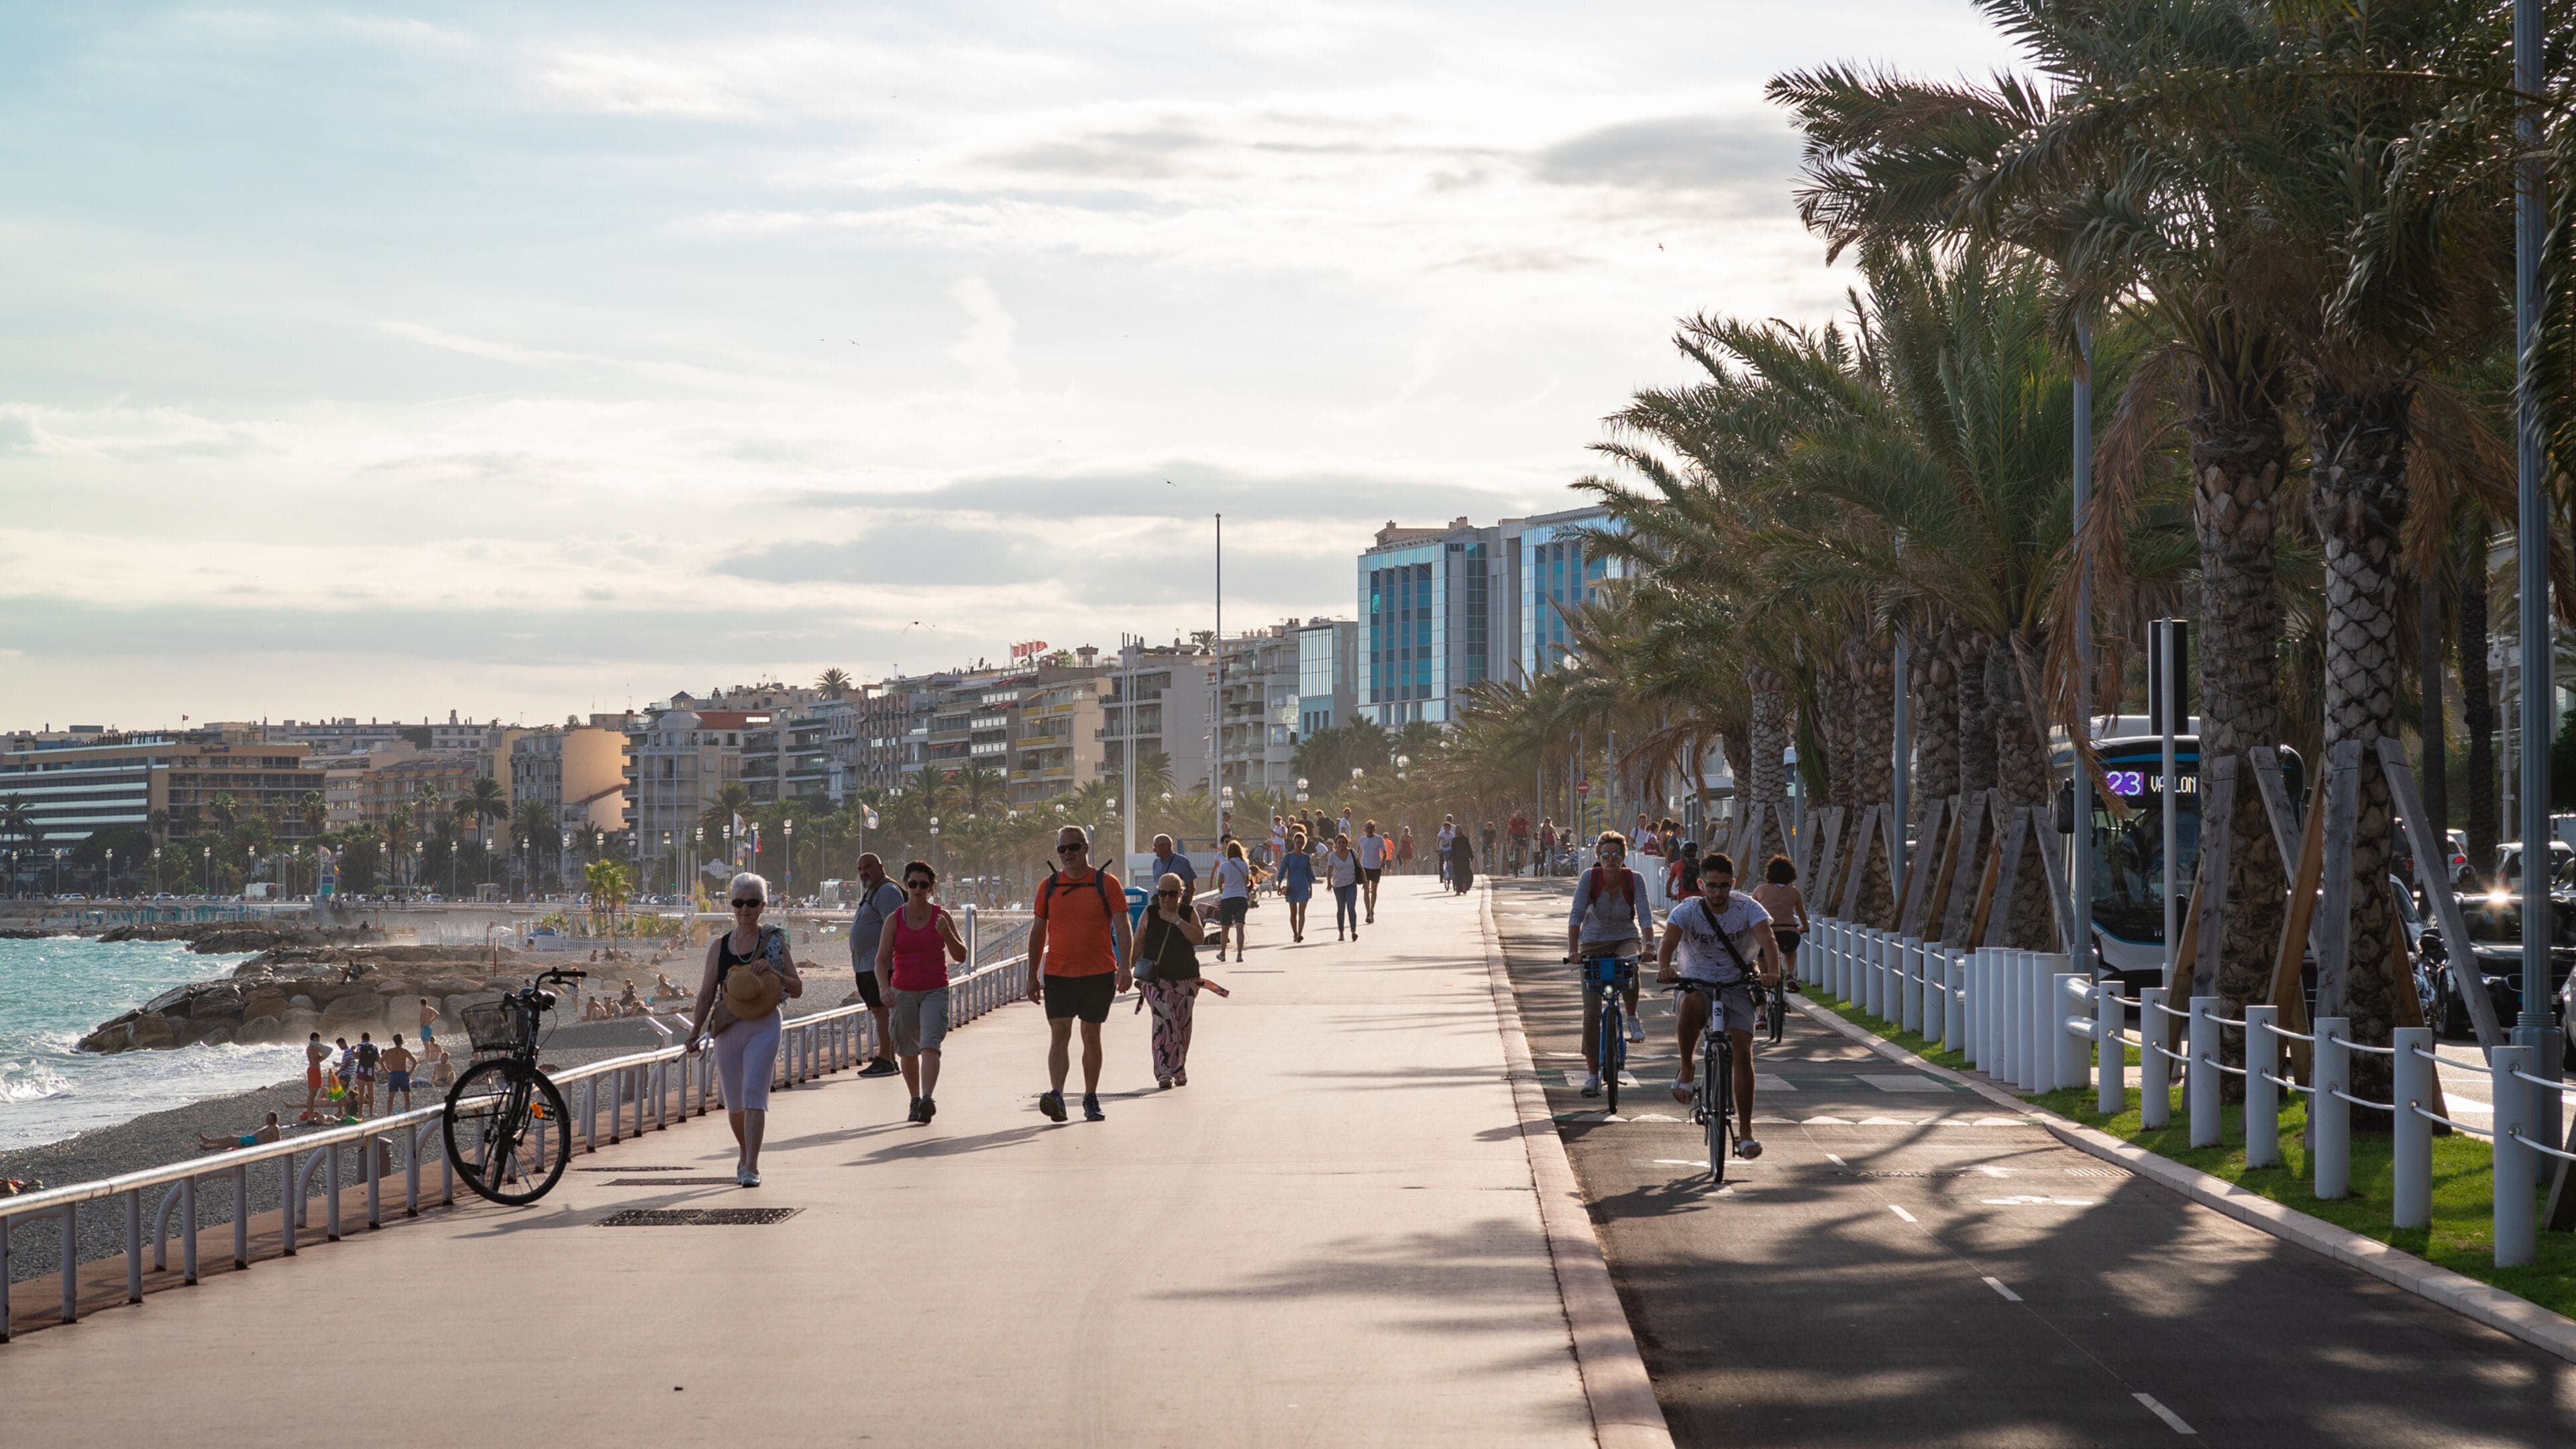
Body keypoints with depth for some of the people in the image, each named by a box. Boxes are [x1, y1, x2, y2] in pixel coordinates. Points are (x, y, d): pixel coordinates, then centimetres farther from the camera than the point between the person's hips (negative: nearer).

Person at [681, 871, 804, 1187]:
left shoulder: (774, 941, 2)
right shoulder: (719, 947, 8)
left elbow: (798, 988, 2)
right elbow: (707, 994, 10)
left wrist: (773, 972, -15)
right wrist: (695, 1031, 1)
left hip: (764, 1027, -3)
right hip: (728, 1028, 3)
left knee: (754, 1095, -16)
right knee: (734, 1103, 9)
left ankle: (751, 1168, -18)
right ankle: (744, 1156, 34)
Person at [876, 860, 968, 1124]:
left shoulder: (941, 917, 0)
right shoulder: (894, 920, 1)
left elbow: (960, 956, 2)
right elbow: (882, 958, -2)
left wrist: (947, 935, -17)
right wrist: (883, 986, -19)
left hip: (935, 992, -2)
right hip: (903, 992, 2)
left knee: (930, 1045, -20)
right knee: (908, 1051, 9)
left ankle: (928, 1099, -31)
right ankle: (915, 1101, 26)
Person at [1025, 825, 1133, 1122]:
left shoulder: (1106, 883, 0)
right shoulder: (1048, 886, 7)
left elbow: (1122, 927, -3)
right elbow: (1038, 931, 12)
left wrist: (1124, 967, -14)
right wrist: (1033, 975, 10)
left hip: (1099, 973, -1)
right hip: (1058, 973, 1)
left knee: (1091, 1036, 8)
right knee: (1059, 1034, -11)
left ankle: (1091, 1099, 17)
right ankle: (1056, 1094, -22)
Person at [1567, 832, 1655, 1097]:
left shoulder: (1634, 879, -12)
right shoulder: (1590, 877, -15)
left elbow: (1645, 915, -21)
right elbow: (1576, 915, -22)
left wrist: (1648, 944, -38)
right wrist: (1573, 949, -35)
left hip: (1626, 939, 0)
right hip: (1594, 943, 0)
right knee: (1591, 1012, -7)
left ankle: (1633, 1018, -9)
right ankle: (1592, 1074, 1)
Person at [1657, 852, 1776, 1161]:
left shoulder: (1747, 908, -12)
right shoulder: (1688, 910, -11)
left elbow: (1768, 942, -26)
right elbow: (1668, 942, -26)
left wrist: (1773, 973, -46)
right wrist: (1664, 969, -49)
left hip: (1738, 987, 1)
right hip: (1697, 983, -1)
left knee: (1743, 1054, -11)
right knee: (1691, 1005, -38)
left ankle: (1745, 1134, -3)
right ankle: (1687, 1070, -15)